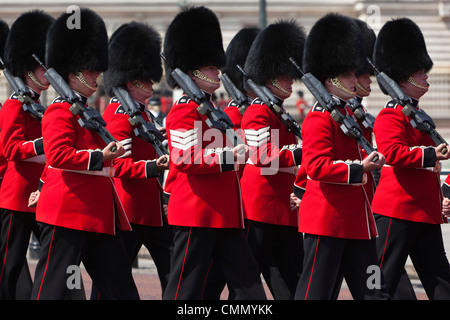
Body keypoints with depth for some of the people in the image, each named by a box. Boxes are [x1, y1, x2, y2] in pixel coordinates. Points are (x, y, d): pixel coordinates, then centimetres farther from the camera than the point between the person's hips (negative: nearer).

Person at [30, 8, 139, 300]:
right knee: (52, 287, -5)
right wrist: (100, 157, -22)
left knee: (121, 287, 7)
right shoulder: (61, 112, -10)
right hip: (67, 215, -10)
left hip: (97, 216, 10)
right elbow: (58, 155, -23)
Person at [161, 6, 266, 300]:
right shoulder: (185, 111, -10)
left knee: (249, 287, 4)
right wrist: (228, 157, -25)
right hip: (196, 216, -10)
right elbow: (185, 158, -21)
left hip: (223, 216, 10)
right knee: (185, 290, -4)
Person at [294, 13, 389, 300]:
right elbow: (317, 167, -21)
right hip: (327, 220, -10)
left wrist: (369, 160, 7)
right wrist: (359, 168, -24)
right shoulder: (319, 118, -11)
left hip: (355, 221, 10)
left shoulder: (346, 114, 18)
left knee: (372, 292, 6)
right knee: (315, 293, -5)